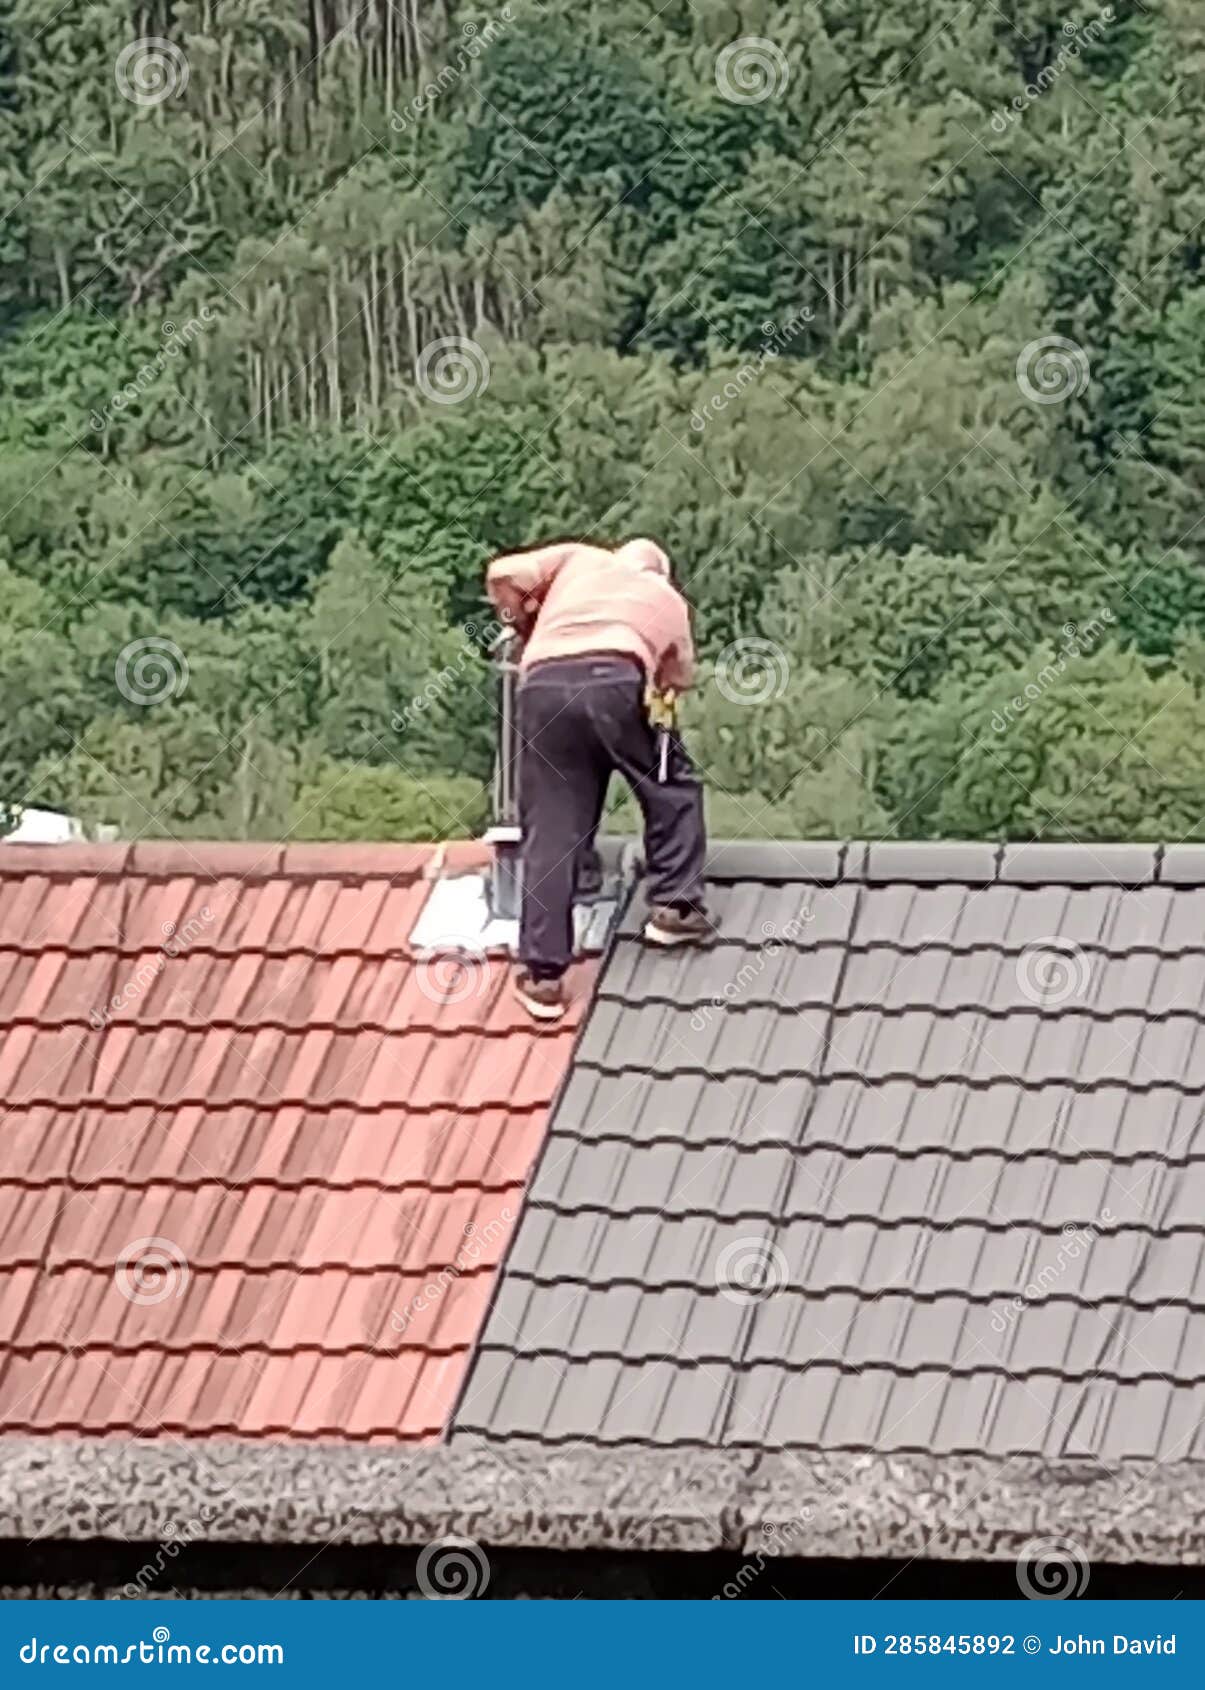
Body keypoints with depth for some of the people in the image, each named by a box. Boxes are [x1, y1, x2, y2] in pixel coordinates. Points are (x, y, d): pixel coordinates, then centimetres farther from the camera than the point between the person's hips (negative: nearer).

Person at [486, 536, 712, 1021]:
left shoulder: (580, 559, 31)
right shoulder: (668, 599, 33)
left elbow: (502, 575, 21)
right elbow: (678, 677, 33)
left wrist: (524, 626, 37)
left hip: (543, 683, 1)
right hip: (615, 678, -1)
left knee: (550, 833, 4)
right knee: (671, 785, 25)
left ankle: (542, 974, 3)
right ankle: (674, 908, 20)